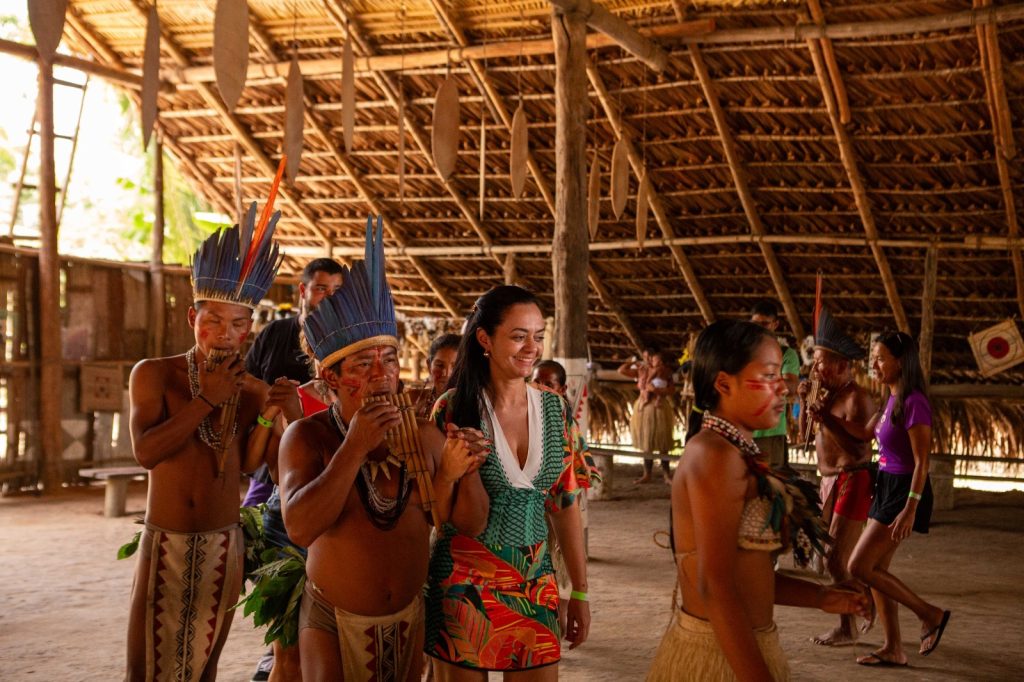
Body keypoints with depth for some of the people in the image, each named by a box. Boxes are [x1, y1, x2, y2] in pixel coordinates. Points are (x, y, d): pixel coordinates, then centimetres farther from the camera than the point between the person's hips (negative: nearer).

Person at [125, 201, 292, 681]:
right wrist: (206, 400, -21)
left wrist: (269, 415, -14)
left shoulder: (251, 386, 2)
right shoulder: (154, 374, -6)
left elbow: (247, 464, 0)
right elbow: (145, 452, -20)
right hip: (165, 543, -2)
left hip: (224, 546, 3)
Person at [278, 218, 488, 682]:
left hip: (408, 622, 3)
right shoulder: (307, 437, -11)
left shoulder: (423, 434, -3)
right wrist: (354, 448, -29)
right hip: (333, 625, -3)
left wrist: (459, 472, -21)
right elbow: (300, 527, -26)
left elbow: (472, 523, -2)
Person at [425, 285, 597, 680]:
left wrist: (579, 592, 8)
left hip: (535, 584, 4)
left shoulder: (554, 409, 2)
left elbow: (566, 504, 7)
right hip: (464, 583, -3)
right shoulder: (454, 409, -9)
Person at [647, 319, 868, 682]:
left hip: (739, 648, 9)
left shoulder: (735, 455, 10)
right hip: (720, 653, -9)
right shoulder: (716, 455, -19)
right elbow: (715, 586, -25)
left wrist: (820, 597, 8)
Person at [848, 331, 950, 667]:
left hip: (904, 491, -9)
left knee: (860, 567, -8)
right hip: (886, 488, 9)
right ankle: (893, 649, 18)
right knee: (876, 568, 10)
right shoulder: (891, 400, 9)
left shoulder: (913, 402, -17)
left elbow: (921, 461, -19)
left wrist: (910, 508, -23)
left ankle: (930, 614, 5)